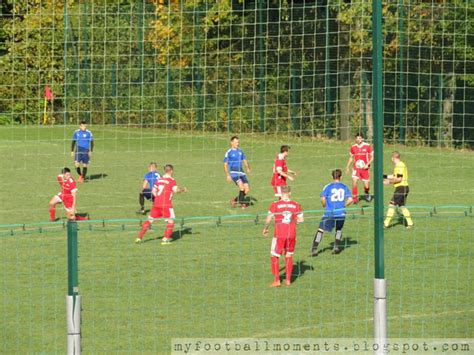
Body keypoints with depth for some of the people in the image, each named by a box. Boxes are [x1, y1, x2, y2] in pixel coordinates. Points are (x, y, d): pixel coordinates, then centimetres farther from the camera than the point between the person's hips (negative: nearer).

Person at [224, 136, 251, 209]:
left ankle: (235, 200, 16)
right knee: (242, 187, -22)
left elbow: (245, 161, 19)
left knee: (247, 189, -2)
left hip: (241, 172, 6)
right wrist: (228, 175, -11)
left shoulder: (240, 151, 14)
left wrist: (248, 168, -1)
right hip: (233, 172, -6)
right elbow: (225, 165, -2)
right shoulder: (228, 153, -2)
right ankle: (243, 203, -6)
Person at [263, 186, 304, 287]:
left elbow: (268, 219, -6)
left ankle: (276, 280, 0)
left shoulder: (275, 205, -8)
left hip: (279, 234, -3)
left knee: (275, 256, 6)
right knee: (289, 256, 16)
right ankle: (288, 280, 17)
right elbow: (301, 219, 2)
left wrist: (265, 229, 11)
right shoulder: (295, 205, 0)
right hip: (292, 234, 3)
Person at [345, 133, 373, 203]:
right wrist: (347, 167, 11)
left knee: (366, 186, 3)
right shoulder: (353, 147, 2)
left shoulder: (367, 146, -5)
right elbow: (351, 158, 16)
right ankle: (355, 198, -6)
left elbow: (372, 157, 0)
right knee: (354, 181, -19)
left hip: (364, 168, -1)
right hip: (356, 168, 1)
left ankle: (367, 193, 37)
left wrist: (367, 164, -15)